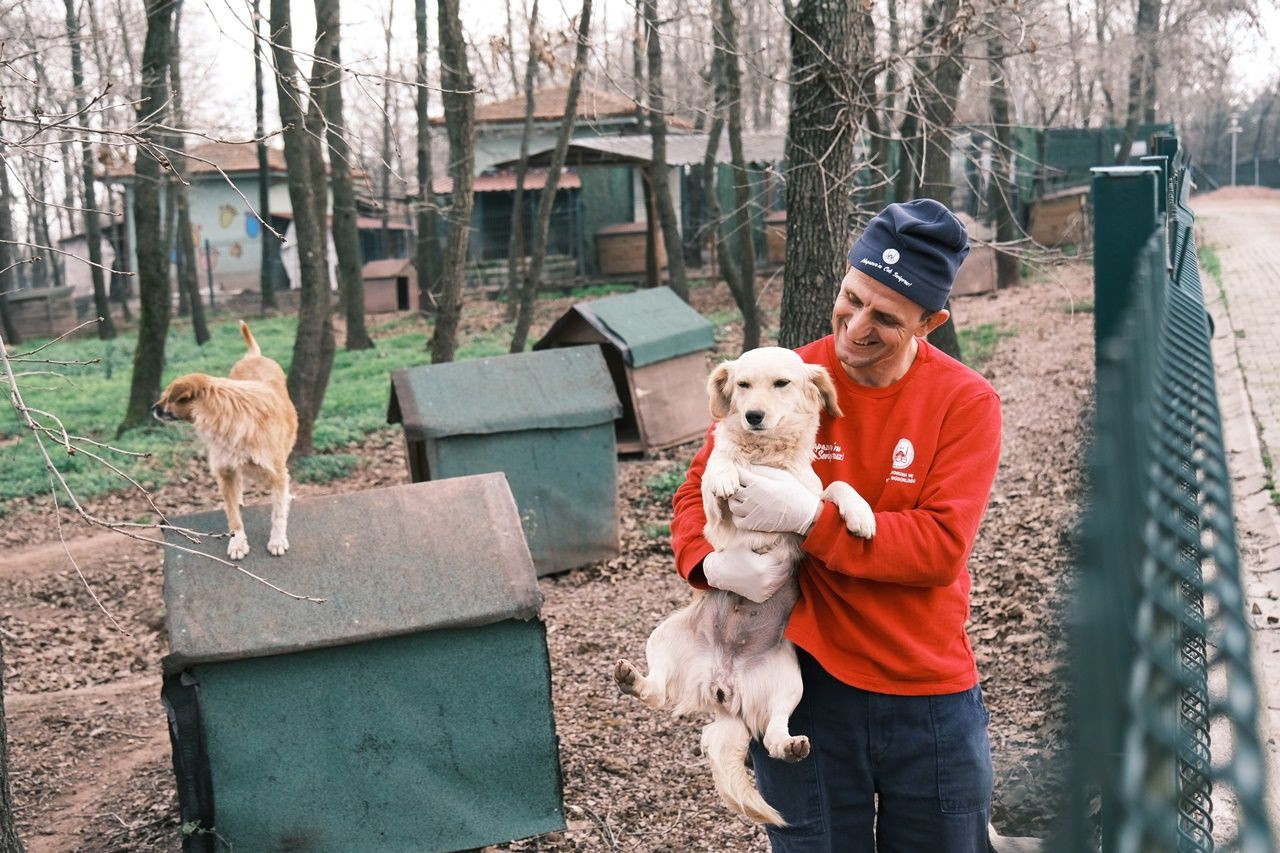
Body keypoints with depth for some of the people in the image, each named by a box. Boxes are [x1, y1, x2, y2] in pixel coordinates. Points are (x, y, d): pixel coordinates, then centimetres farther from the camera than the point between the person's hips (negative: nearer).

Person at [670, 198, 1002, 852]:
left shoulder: (966, 403, -9)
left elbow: (941, 546, -18)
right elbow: (698, 491, -1)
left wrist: (810, 517, -26)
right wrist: (712, 562, -22)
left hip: (931, 694, 0)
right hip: (806, 679, 0)